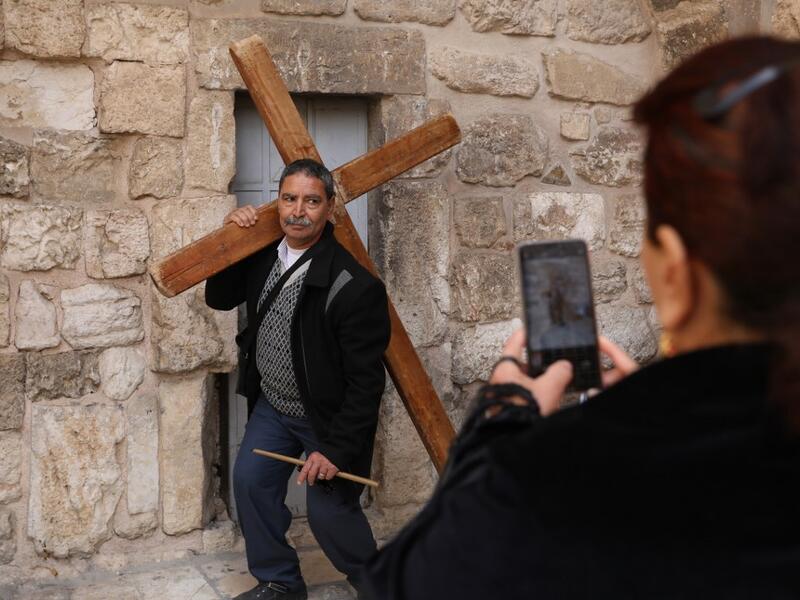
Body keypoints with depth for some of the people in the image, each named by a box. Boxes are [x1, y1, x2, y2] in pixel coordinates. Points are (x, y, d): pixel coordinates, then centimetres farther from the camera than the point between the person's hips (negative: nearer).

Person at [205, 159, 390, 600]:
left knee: (329, 511, 0)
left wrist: (336, 449, -21)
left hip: (328, 417, -7)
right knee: (250, 481, 5)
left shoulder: (353, 285, -27)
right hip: (272, 405, 7)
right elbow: (219, 299, 10)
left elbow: (366, 381, -24)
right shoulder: (264, 255, -5)